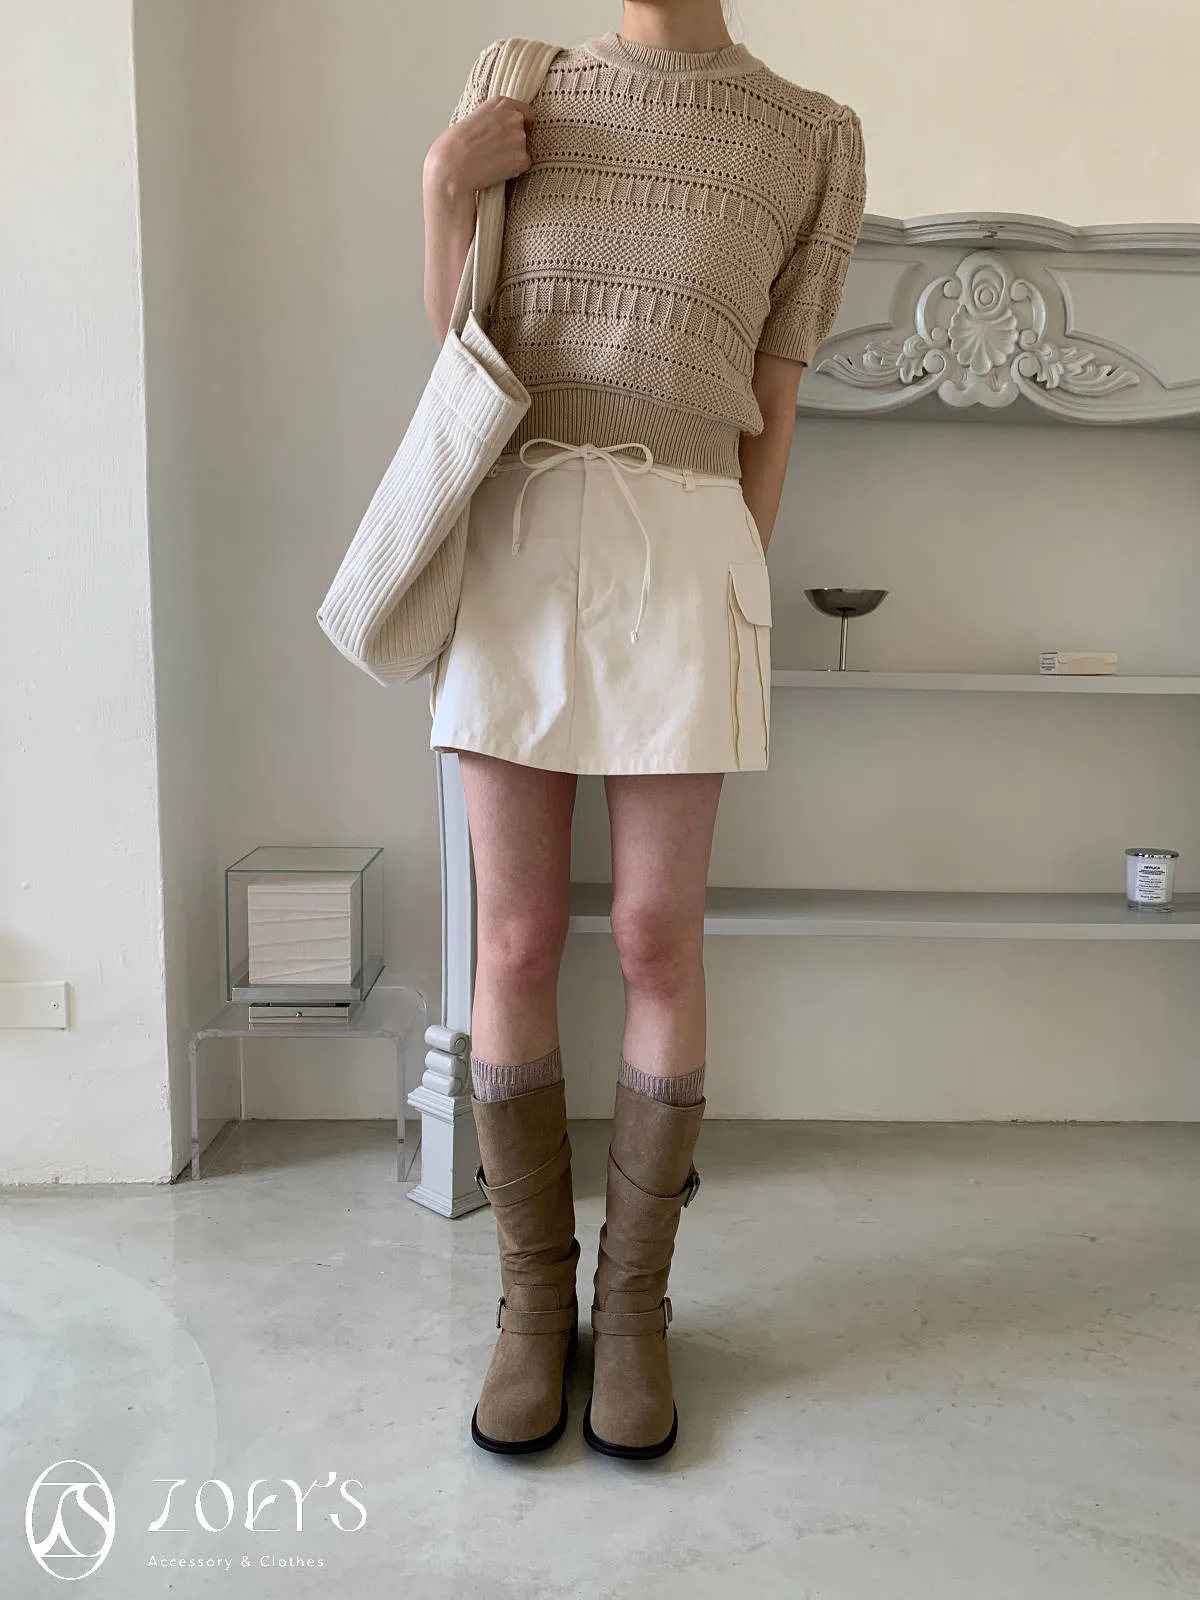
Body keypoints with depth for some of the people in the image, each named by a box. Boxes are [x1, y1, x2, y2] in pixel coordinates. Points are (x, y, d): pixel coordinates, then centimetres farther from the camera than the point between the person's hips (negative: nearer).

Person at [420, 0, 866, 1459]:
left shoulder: (813, 141, 11)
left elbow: (768, 415, 9)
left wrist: (736, 606, 7)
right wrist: (445, 188, 0)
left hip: (680, 552, -1)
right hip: (512, 542, 1)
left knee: (658, 942, -3)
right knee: (516, 945, -1)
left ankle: (633, 1300, 16)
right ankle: (533, 1297, 16)